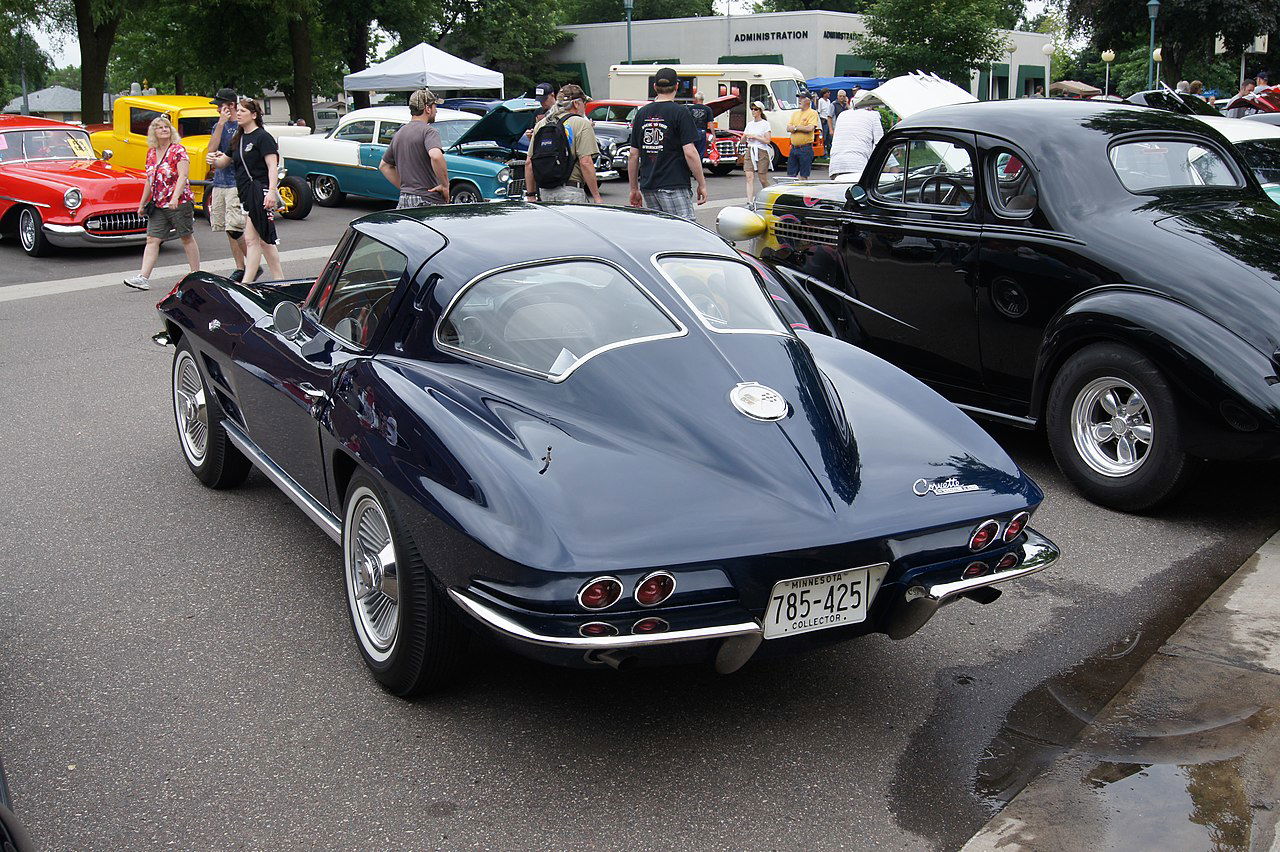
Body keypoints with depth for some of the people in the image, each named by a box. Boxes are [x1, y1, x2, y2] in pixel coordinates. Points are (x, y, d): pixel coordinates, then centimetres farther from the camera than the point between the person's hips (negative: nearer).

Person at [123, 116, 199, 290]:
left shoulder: (178, 150, -6)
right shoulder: (151, 153, 13)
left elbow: (183, 176, -17)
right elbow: (150, 181, 21)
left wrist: (175, 197, -29)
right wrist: (142, 204, 22)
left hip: (179, 202, -6)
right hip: (158, 205, 6)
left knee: (187, 238, 4)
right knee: (152, 239, -1)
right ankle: (143, 278, -5)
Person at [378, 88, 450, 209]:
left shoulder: (399, 134, 17)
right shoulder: (429, 131, -8)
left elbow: (384, 166, 27)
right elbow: (436, 156, -28)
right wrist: (445, 186, -17)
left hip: (403, 201, 8)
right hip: (428, 201, -7)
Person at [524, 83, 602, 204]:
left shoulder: (541, 124, 15)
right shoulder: (582, 124, -3)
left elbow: (529, 163, 12)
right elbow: (585, 163, -13)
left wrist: (530, 195, 18)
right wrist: (596, 198, -11)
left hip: (545, 192, 6)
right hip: (570, 192, -6)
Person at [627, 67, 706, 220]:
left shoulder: (642, 113, 10)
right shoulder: (679, 112, -6)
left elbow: (633, 155, 11)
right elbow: (690, 153, -12)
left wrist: (634, 189, 18)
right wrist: (702, 184, -4)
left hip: (647, 187, 6)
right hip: (674, 185, -6)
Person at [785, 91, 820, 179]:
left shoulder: (813, 113, -3)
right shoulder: (795, 113, 16)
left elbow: (810, 128, -17)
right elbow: (788, 128, 6)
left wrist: (795, 127, -5)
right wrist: (802, 128, -9)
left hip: (805, 149, -6)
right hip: (793, 148, 6)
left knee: (803, 177, -3)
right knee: (790, 175, 6)